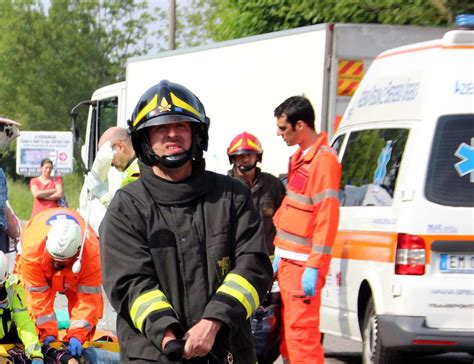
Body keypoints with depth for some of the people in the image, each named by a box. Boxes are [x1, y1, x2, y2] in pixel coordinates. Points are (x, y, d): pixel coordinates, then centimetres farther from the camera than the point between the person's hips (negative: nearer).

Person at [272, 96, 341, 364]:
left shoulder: (323, 160, -14)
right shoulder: (299, 158, 16)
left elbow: (327, 216, -19)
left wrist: (313, 267, -21)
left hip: (303, 264, -10)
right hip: (288, 261, 10)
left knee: (301, 333, -14)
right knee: (287, 333, 12)